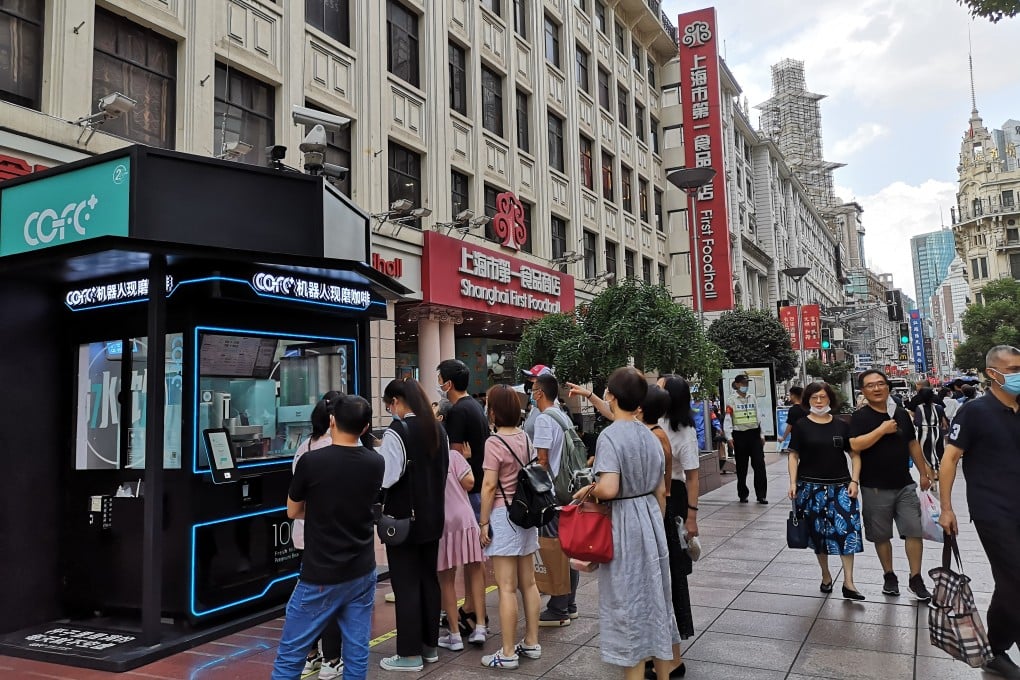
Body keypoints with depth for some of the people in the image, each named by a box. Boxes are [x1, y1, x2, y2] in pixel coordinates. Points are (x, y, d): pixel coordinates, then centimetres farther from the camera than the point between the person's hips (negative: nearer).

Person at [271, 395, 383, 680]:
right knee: (357, 651, 10)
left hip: (321, 576, -4)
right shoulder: (376, 463, -2)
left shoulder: (311, 461, -15)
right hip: (363, 572, 5)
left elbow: (293, 511, -1)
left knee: (290, 654, 7)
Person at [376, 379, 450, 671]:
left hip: (403, 518, -7)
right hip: (432, 516, 8)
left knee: (406, 584, 2)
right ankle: (430, 645, 26)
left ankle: (410, 654, 9)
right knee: (429, 579, 15)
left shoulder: (396, 431, -17)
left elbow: (387, 477, -20)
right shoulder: (438, 429, 7)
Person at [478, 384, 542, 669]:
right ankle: (532, 643, 25)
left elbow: (489, 486, -16)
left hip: (503, 515, -8)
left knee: (507, 588, -2)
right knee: (528, 582, 15)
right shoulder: (525, 437, 6)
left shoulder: (494, 442, -15)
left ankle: (508, 653, 5)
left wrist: (483, 522, -9)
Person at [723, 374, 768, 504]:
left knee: (759, 465, -3)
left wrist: (761, 435, 14)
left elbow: (758, 417, 15)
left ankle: (761, 495, 3)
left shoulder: (752, 398, 10)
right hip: (740, 435, -3)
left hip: (754, 434, 3)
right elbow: (728, 419, -9)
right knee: (741, 467, 7)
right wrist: (729, 436, -19)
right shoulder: (732, 400, -3)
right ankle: (743, 495, 20)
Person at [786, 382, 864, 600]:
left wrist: (854, 481, -4)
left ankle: (848, 583, -3)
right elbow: (793, 456, 1)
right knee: (818, 531, 7)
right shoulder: (801, 425, 0)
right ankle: (826, 575, 26)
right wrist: (793, 483, -7)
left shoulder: (841, 426, 4)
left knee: (847, 529, -8)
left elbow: (855, 455, 7)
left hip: (840, 486, 1)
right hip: (811, 487, -1)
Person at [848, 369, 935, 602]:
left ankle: (915, 578, 14)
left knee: (915, 531, 1)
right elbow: (855, 445, -23)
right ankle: (889, 576, 25)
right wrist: (882, 429, -20)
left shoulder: (902, 414, 8)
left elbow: (912, 444, 18)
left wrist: (924, 472, 19)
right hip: (875, 488, -3)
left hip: (904, 485, 4)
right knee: (881, 535, 8)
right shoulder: (860, 416, -8)